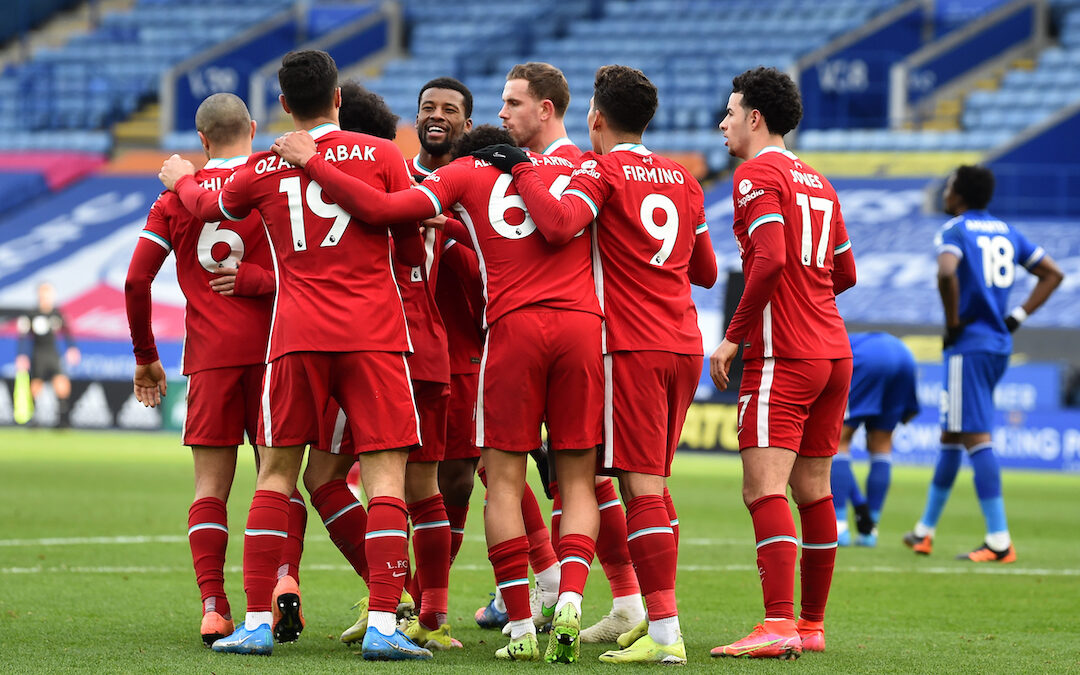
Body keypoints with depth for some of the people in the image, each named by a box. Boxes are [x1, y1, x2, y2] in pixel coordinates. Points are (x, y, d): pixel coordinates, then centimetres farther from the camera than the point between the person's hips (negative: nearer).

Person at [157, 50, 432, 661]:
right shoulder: (382, 155, 2)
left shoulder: (264, 169, 8)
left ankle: (257, 622, 7)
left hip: (297, 335, 2)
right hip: (374, 332, -2)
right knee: (385, 475, -4)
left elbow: (210, 205, 28)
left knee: (276, 473, 11)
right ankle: (383, 626, -14)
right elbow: (413, 249, 5)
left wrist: (181, 178, 50)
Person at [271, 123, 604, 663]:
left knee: (504, 480, 4)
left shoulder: (465, 174, 12)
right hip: (583, 325, 2)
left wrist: (311, 161, 10)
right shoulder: (572, 167, 22)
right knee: (577, 480, 6)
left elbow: (382, 208, 1)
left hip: (514, 325, -2)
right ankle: (569, 603, -15)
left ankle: (521, 627, -2)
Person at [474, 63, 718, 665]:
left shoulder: (602, 169, -5)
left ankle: (665, 632, -14)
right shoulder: (683, 179, 15)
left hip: (632, 345, -7)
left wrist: (522, 171, -12)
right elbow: (707, 271, 23)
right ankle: (657, 613, 17)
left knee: (641, 484, -8)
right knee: (653, 483, 16)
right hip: (684, 344, 7)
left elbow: (560, 224, -24)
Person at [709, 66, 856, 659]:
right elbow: (845, 272, 23)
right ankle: (812, 625, 17)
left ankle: (778, 626, -25)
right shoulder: (817, 181, 18)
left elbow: (770, 260, -20)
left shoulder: (757, 174, -7)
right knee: (813, 491, 13)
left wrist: (733, 337, -15)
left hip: (781, 357, -9)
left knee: (763, 488, -14)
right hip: (833, 352, 9)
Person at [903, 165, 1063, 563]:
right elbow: (1052, 274, 17)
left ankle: (999, 541, -15)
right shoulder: (1006, 232, 14)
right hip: (1000, 346, 8)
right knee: (951, 436, 18)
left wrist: (953, 323, -15)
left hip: (969, 346, -8)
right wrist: (1016, 318, 14)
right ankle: (924, 532, 26)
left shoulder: (953, 231, -7)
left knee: (977, 439, -9)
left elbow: (947, 273, -28)